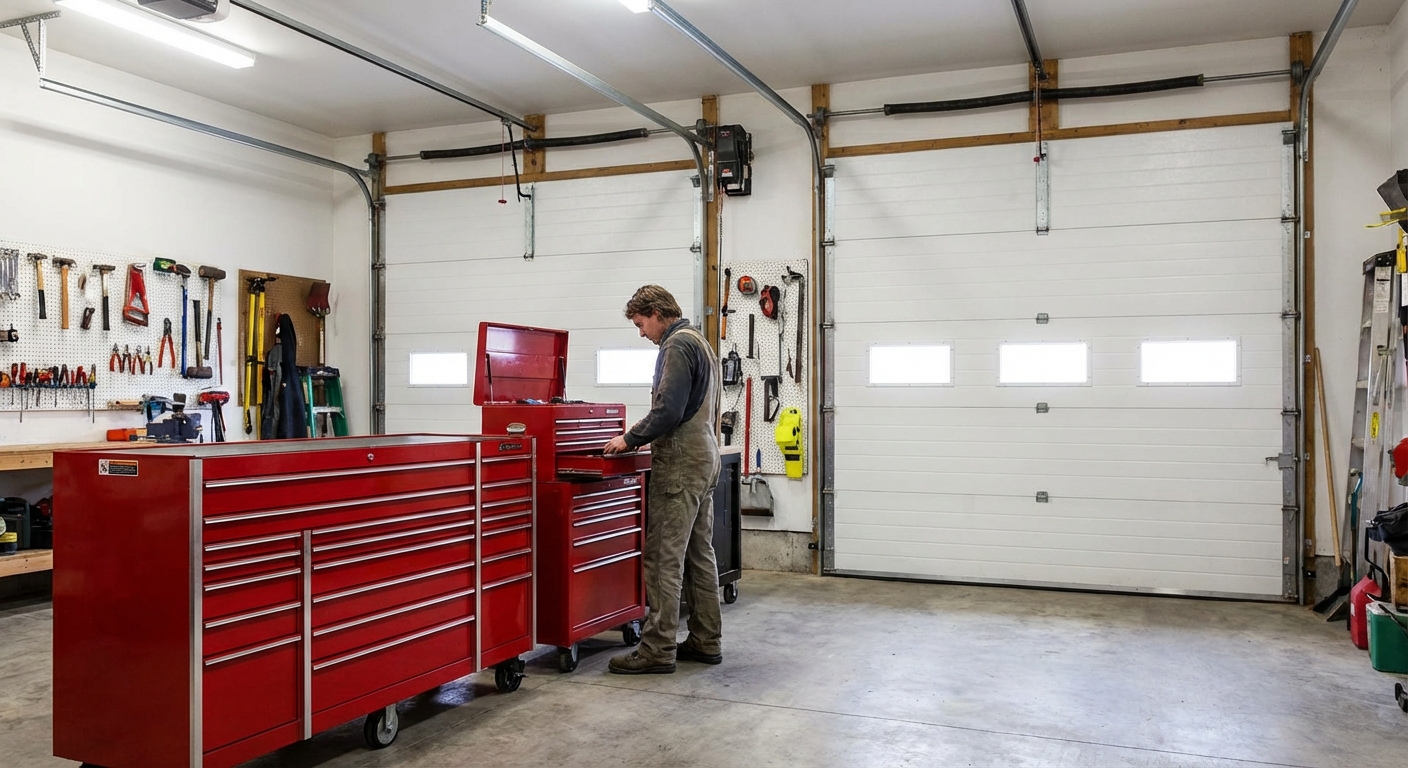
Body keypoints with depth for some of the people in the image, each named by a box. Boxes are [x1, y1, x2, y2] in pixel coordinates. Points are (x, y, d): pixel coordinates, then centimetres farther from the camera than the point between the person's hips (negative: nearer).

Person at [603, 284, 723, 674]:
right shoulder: (701, 342, 19)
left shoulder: (677, 345, -12)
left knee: (664, 560, -7)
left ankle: (658, 649, -3)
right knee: (700, 555, 12)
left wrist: (630, 439, -9)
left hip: (680, 466, -10)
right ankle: (706, 641, 18)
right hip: (705, 459, 10)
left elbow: (668, 409, -21)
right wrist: (649, 440, 18)